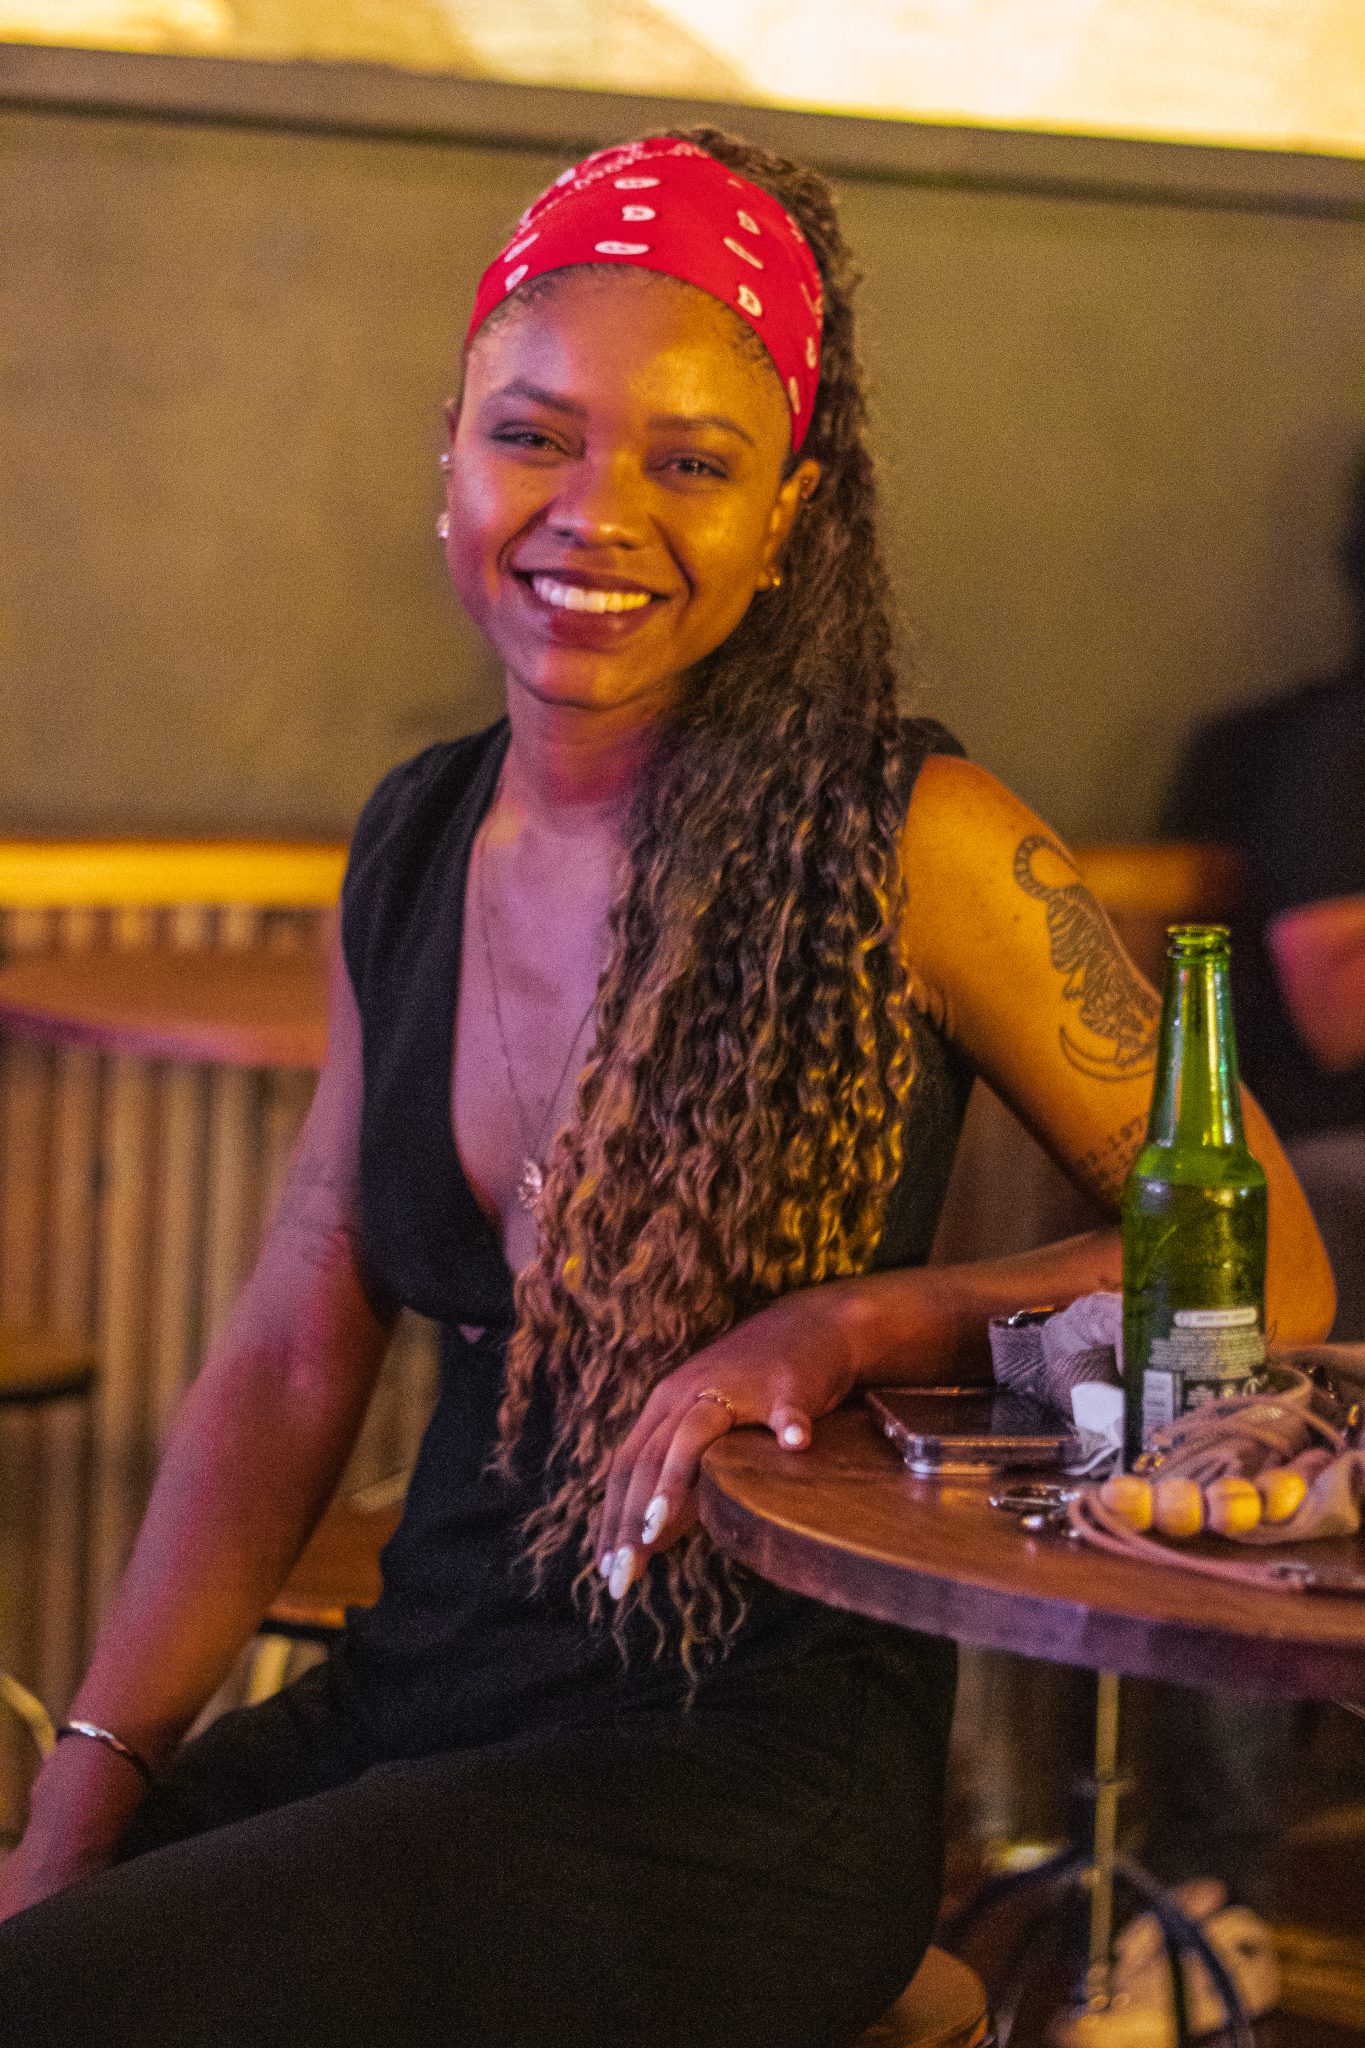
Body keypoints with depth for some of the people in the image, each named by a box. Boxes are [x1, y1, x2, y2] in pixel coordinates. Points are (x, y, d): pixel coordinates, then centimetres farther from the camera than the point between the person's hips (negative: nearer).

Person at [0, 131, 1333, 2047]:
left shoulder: (918, 846, -9)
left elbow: (1267, 1267, -4)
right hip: (415, 1705, 6)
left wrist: (854, 1325, -18)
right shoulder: (414, 845, 8)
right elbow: (287, 1367, 10)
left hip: (750, 1774, -6)